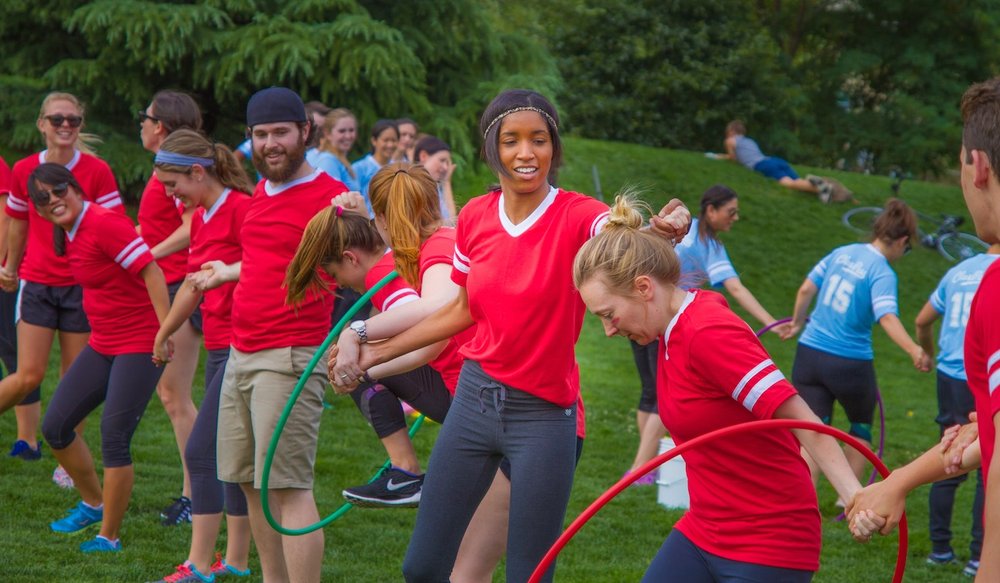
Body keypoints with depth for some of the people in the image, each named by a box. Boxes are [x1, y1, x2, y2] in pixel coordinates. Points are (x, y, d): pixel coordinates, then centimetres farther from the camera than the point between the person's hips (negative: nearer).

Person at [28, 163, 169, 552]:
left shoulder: (104, 223, -19)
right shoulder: (69, 236, 8)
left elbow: (151, 272, -22)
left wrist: (166, 332, -26)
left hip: (139, 345, -9)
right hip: (102, 344, 9)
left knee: (113, 436, -9)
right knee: (55, 427, 8)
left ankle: (109, 536, 3)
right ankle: (93, 503, 29)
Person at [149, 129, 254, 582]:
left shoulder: (243, 208, -14)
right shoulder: (200, 218, 13)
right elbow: (193, 286, 26)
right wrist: (163, 335, 35)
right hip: (219, 347, 9)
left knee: (200, 451, -9)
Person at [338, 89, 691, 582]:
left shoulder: (578, 216, -15)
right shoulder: (475, 218, -1)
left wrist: (663, 231, -61)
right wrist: (378, 352, 18)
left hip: (543, 416, -4)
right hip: (475, 398, 5)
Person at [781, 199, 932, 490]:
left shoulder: (842, 253, 3)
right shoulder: (883, 274, -14)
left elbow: (806, 289, 9)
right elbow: (887, 317, -29)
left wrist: (797, 321, 27)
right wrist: (915, 351, -40)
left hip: (809, 354, 4)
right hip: (850, 365, -4)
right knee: (861, 428, 23)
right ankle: (848, 496, 30)